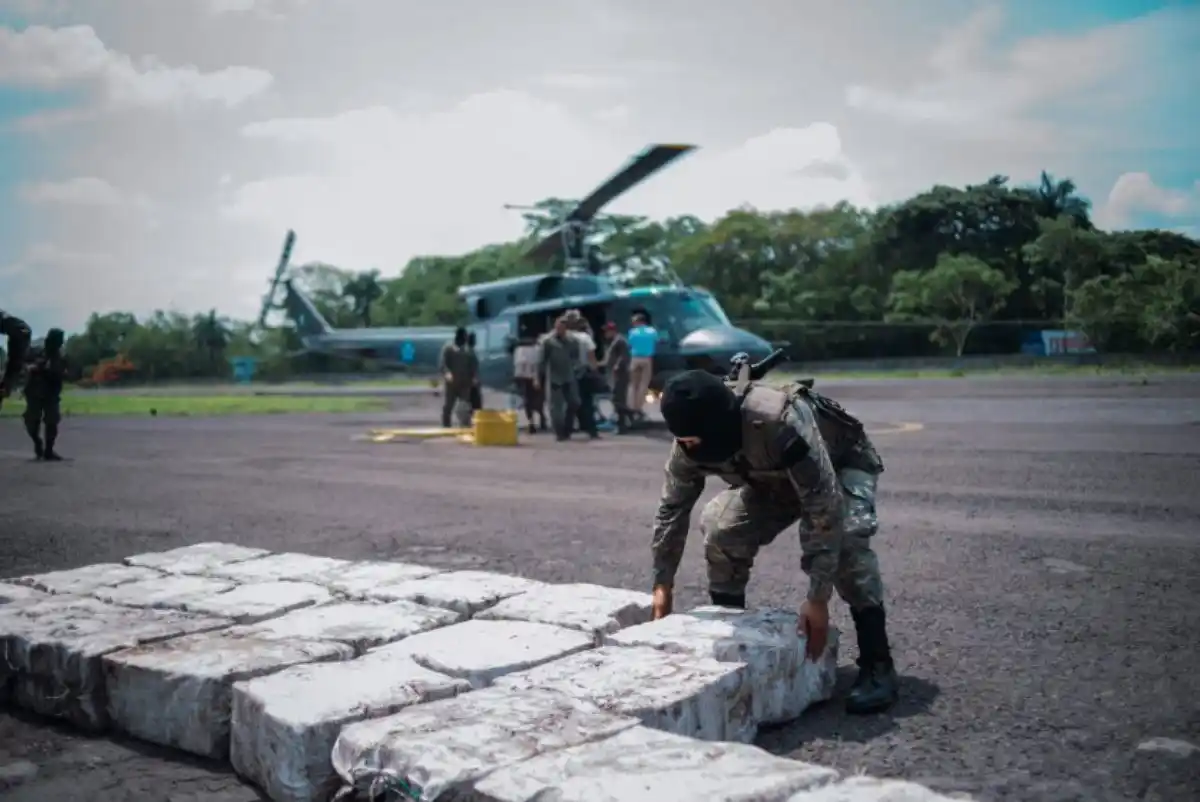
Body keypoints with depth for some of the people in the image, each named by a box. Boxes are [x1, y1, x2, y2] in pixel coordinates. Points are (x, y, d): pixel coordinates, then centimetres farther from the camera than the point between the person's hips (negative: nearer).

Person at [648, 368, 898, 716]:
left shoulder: (782, 423, -45)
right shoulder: (690, 444, -25)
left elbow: (825, 509, -43)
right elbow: (672, 508, -9)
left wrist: (818, 599, -43)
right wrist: (662, 584, -7)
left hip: (843, 463, -5)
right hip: (772, 478, 6)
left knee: (845, 535, -32)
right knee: (721, 530, -15)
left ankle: (877, 665, -21)